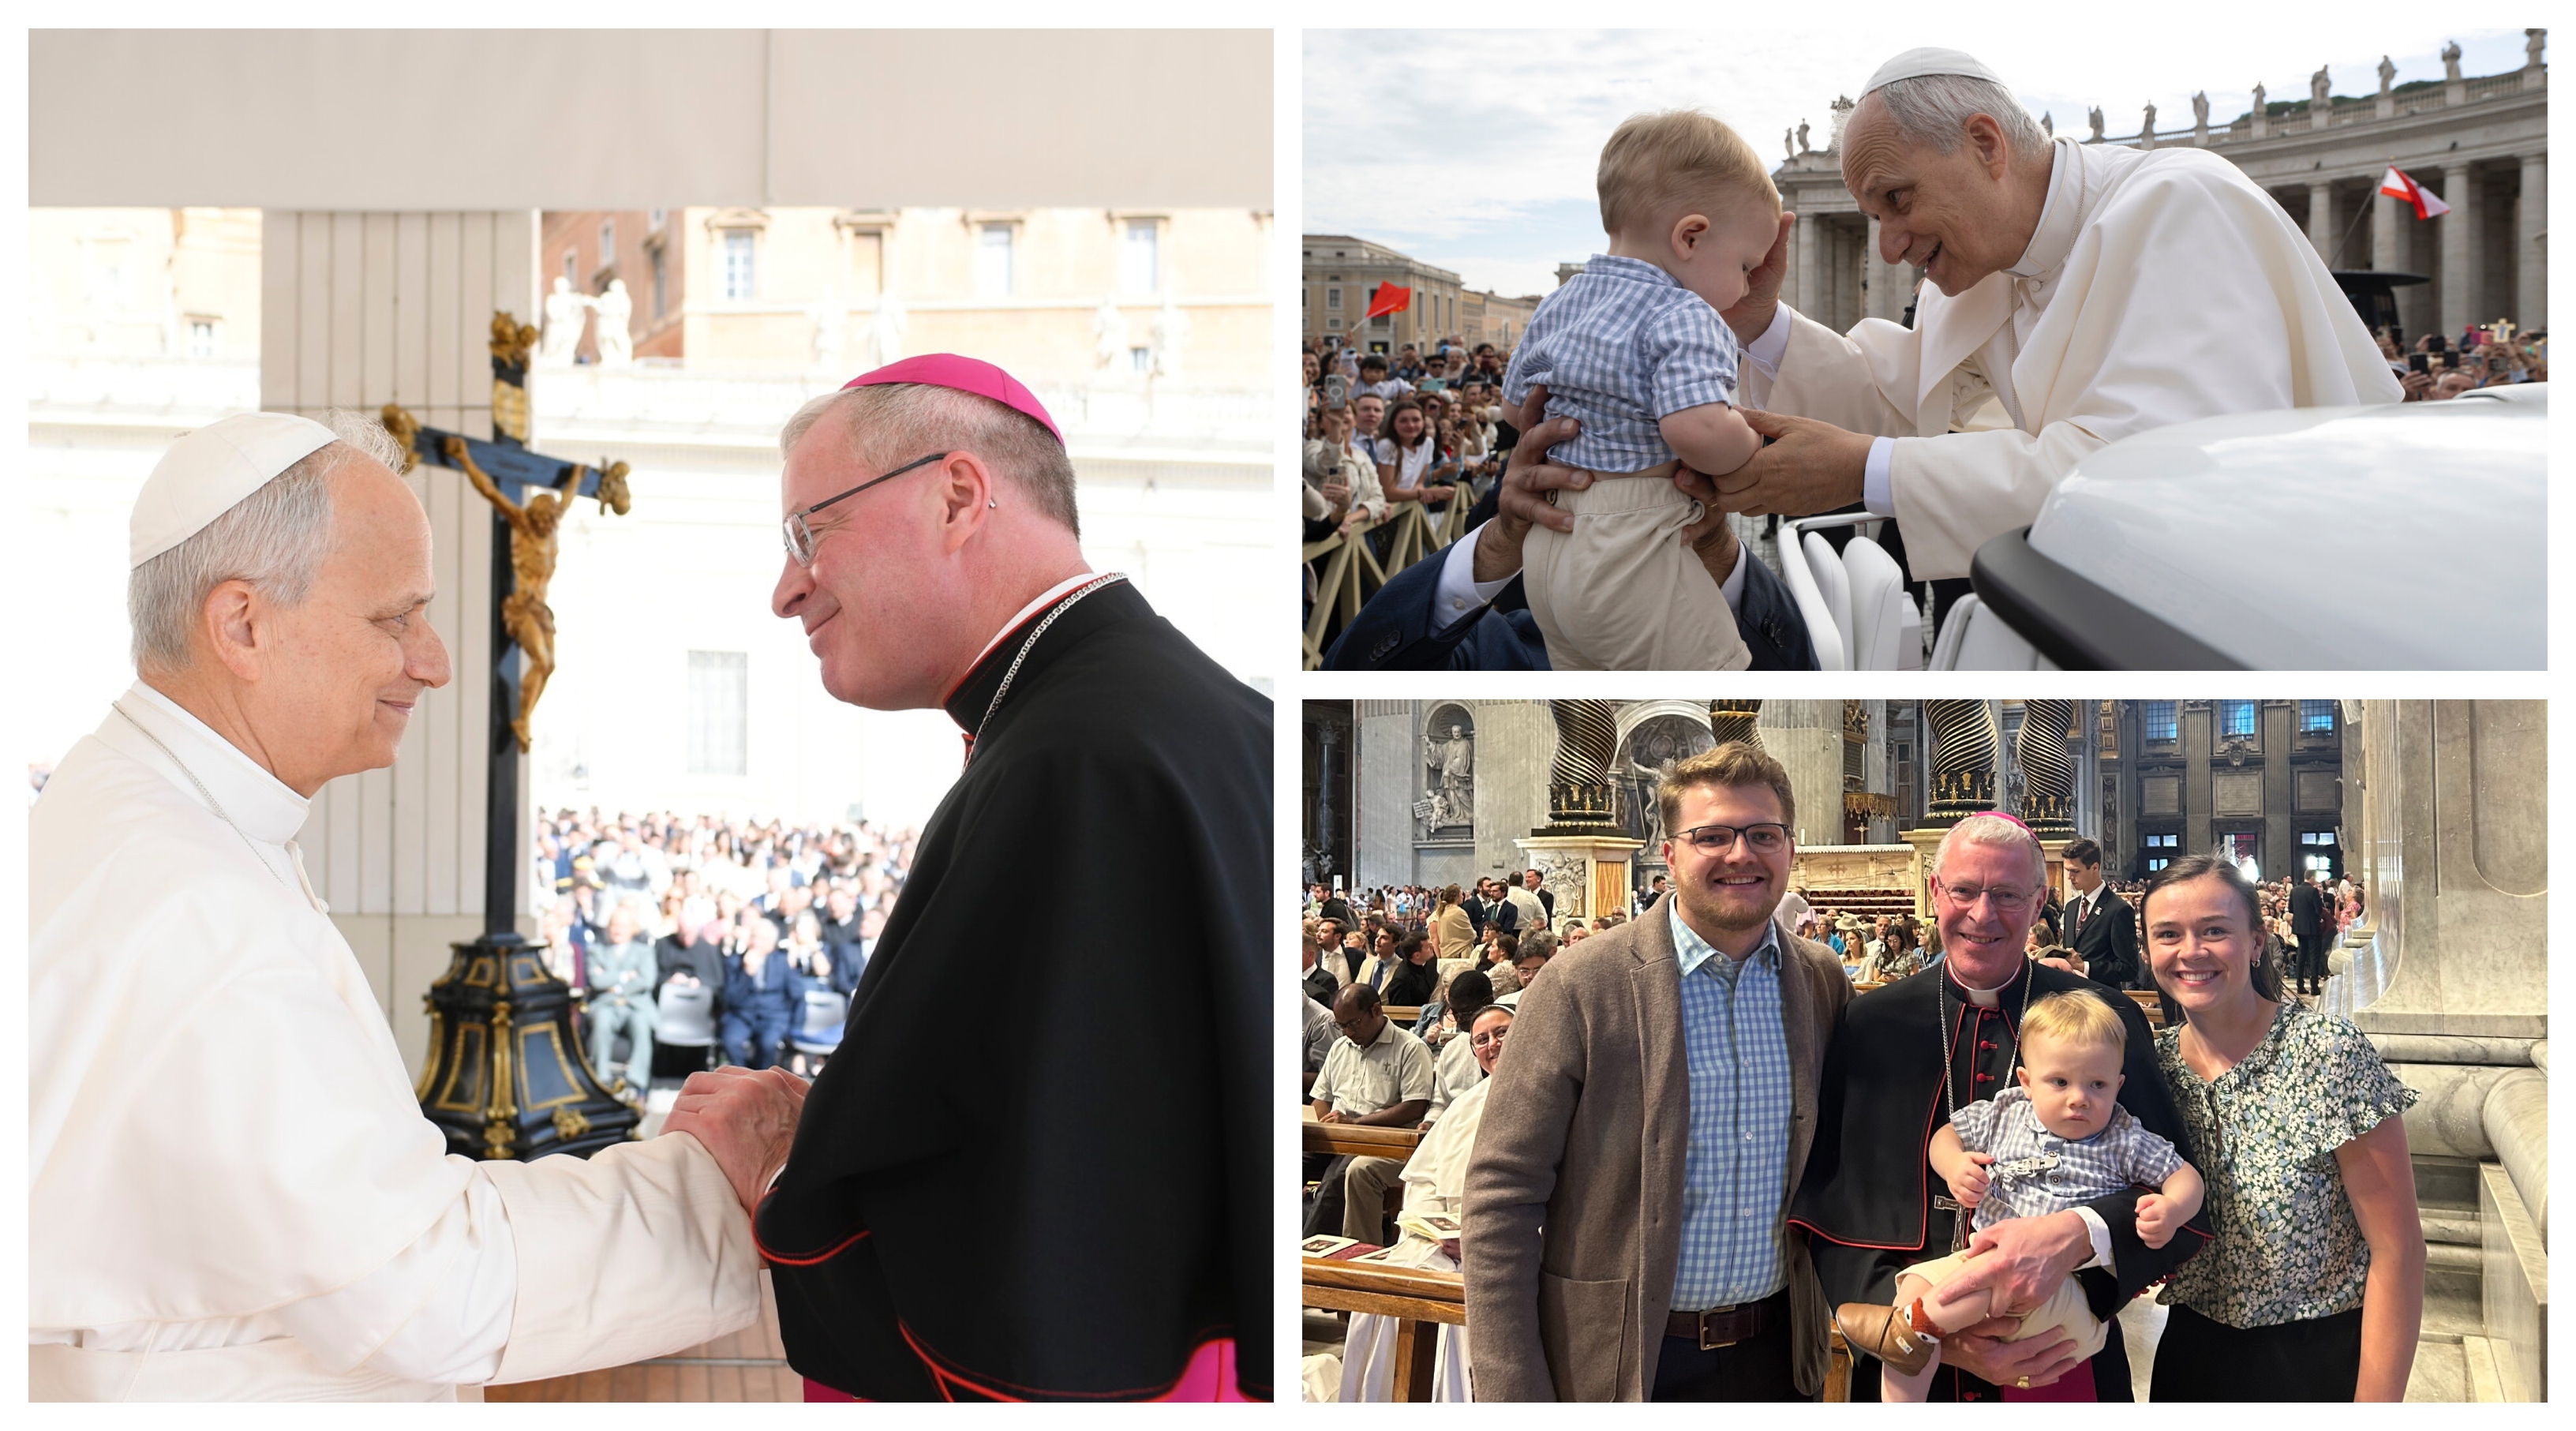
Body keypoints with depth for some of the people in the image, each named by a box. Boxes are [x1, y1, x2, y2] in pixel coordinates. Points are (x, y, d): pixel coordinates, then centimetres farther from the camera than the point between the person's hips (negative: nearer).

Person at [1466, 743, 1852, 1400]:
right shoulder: (1583, 984, -12)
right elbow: (1501, 1195, -12)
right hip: (1620, 1363, -4)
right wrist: (1513, 1396, -16)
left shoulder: (1824, 983, 3)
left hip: (1777, 1351, 4)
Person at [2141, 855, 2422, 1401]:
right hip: (2192, 1351, 5)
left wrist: (2374, 1408, -18)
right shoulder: (2156, 1062, -2)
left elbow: (2397, 1250, -16)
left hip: (2317, 1363, -4)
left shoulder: (2329, 1053, -17)